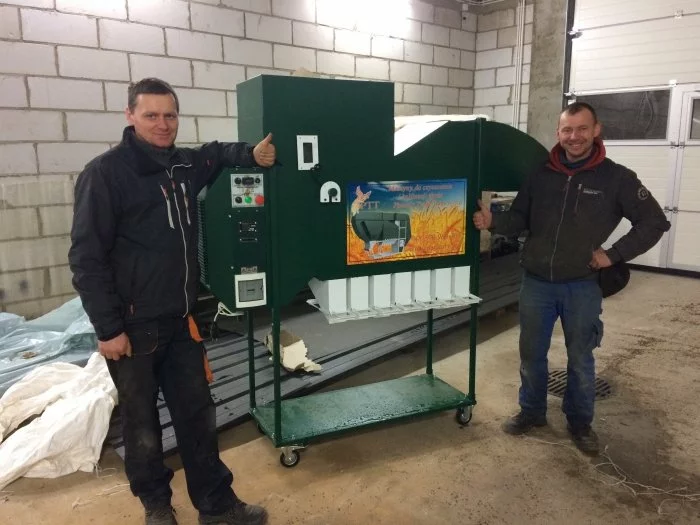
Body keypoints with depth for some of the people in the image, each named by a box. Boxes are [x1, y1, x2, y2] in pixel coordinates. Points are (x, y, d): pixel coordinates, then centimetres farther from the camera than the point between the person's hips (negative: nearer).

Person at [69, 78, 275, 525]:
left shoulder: (187, 165, 6)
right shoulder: (105, 173, -12)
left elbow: (218, 153, 28)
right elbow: (87, 257, -14)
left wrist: (253, 153, 5)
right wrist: (108, 328, -16)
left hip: (181, 321, 6)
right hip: (133, 326, -5)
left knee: (198, 414, 13)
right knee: (141, 422, 12)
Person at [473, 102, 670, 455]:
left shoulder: (616, 178, -5)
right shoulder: (540, 175, 0)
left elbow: (654, 222, -1)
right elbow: (520, 220, 5)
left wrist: (614, 255, -8)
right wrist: (493, 221, -15)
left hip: (582, 286, -2)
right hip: (536, 282, 2)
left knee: (580, 358, 12)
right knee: (531, 353, 13)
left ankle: (580, 423, 33)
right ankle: (532, 412, 34)